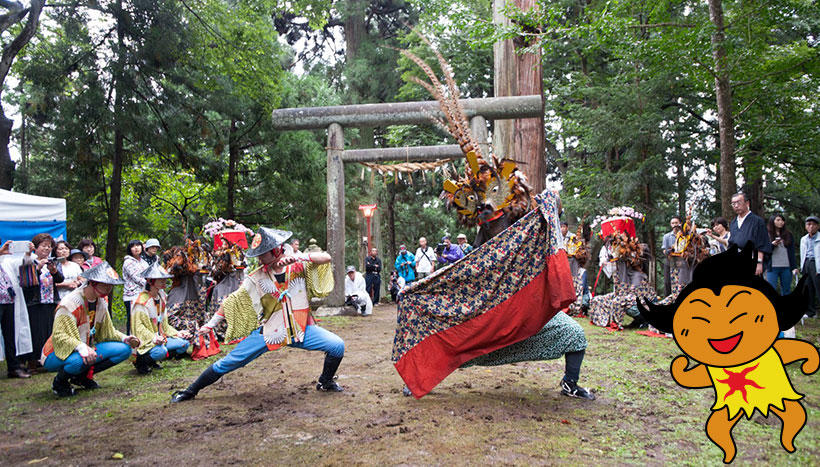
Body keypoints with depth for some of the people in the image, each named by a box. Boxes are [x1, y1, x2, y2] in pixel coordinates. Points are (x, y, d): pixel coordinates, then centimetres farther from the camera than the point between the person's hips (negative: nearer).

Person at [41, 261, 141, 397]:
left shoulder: (101, 303, 4)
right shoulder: (70, 303, -22)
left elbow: (107, 331, 10)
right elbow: (59, 337, -28)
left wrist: (124, 338, -9)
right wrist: (82, 347, -44)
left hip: (87, 349, 7)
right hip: (59, 354, -7)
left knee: (124, 349, -9)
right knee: (79, 360, -41)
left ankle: (82, 376, 7)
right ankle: (59, 382, -5)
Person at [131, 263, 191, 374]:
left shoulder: (161, 297, 12)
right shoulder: (142, 300, -15)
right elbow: (139, 326, -20)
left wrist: (176, 333, 8)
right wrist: (153, 338, -32)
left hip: (160, 337, 9)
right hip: (146, 341, -9)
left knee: (184, 344, -5)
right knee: (161, 351, -35)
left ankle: (152, 360, 5)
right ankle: (140, 361, -4)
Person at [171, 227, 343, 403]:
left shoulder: (299, 266, -7)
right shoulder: (256, 278, -3)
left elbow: (326, 258, -21)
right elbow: (233, 300, 2)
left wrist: (297, 257, -34)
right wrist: (211, 324, -3)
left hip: (301, 329, 0)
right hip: (269, 331, 0)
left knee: (337, 345, -13)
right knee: (228, 363, -2)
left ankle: (325, 383, 16)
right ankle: (190, 391, 20)